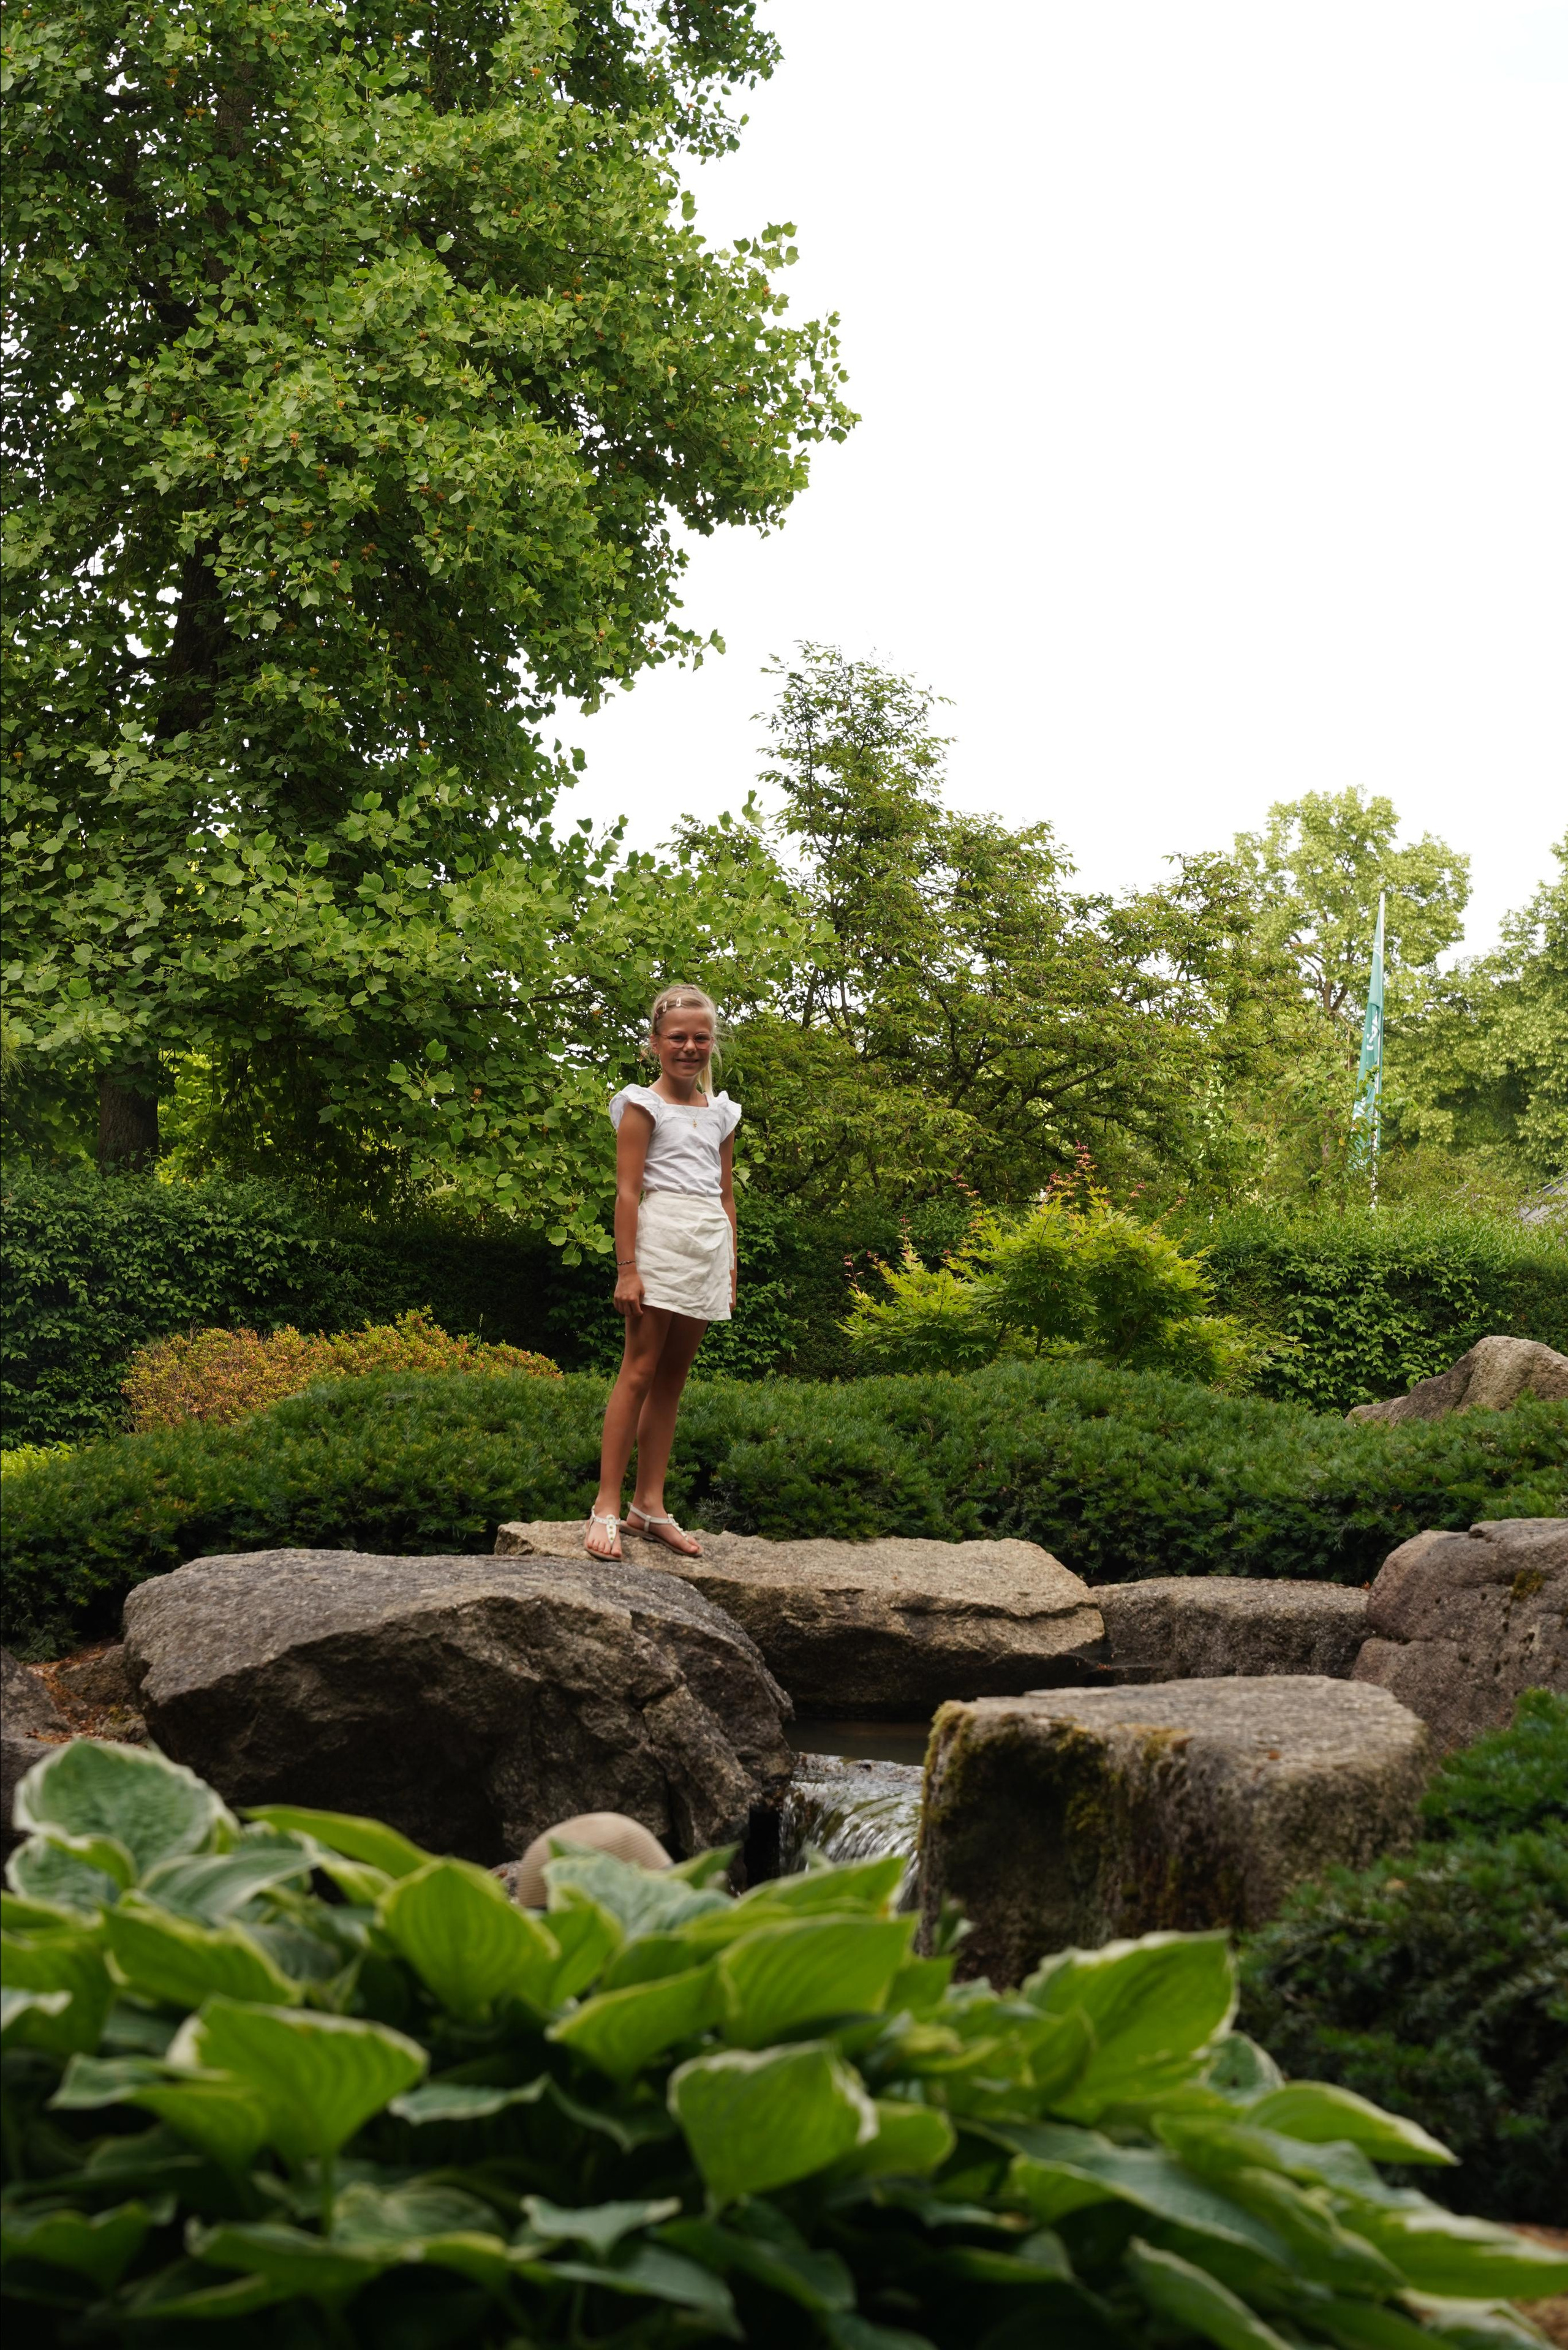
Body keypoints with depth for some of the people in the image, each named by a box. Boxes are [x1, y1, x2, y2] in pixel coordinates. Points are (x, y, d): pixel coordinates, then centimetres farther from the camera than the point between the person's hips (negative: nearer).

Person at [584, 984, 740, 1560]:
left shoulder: (720, 1112, 17)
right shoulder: (644, 1104, 0)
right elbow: (627, 1191, -6)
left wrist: (731, 1272, 13)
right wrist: (627, 1269, -14)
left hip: (711, 1247, 6)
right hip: (663, 1235, -6)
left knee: (673, 1378, 7)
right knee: (640, 1370, -9)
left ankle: (649, 1505, 10)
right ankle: (606, 1507, -10)